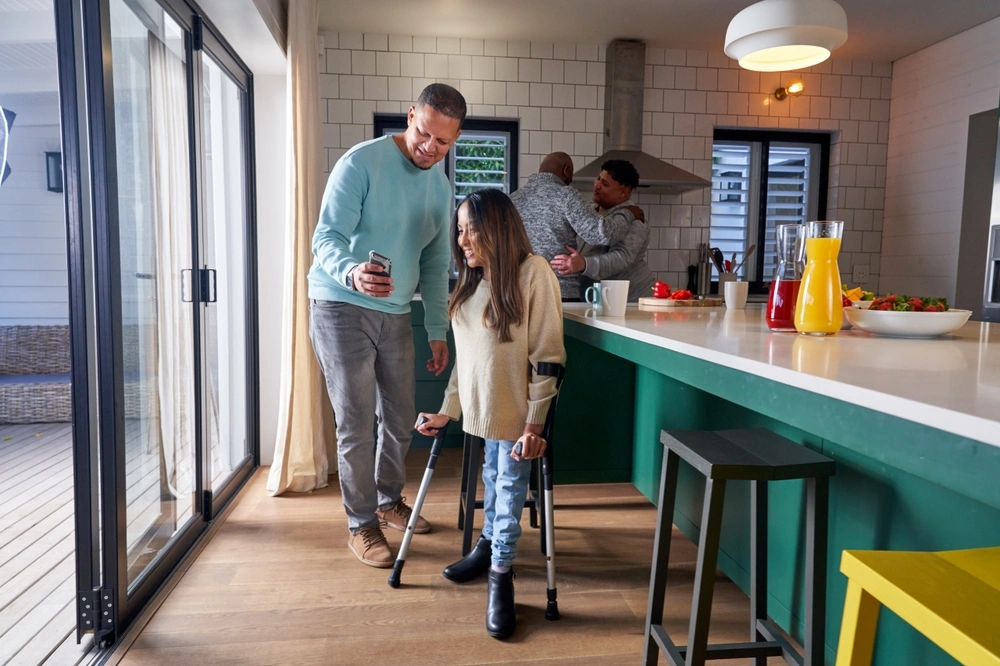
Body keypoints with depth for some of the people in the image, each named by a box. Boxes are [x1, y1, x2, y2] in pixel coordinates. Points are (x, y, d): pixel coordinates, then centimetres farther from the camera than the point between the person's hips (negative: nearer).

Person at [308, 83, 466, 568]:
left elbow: (435, 265, 12)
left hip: (396, 314, 6)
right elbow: (326, 237, -18)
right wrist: (351, 272, -40)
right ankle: (362, 526, 16)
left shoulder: (441, 187, 8)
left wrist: (438, 332, 8)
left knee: (401, 420, 14)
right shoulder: (361, 162, -12)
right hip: (341, 309, -6)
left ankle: (389, 501, 37)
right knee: (356, 425, -2)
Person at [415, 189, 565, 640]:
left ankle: (501, 573, 15)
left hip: (517, 410, -6)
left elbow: (548, 357, -17)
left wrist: (534, 424, -19)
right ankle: (489, 543, 37)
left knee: (509, 486, 1)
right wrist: (447, 411, 8)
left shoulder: (533, 273, -15)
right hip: (481, 406, 6)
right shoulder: (472, 281, 7)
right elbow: (465, 354, 10)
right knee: (491, 478, 18)